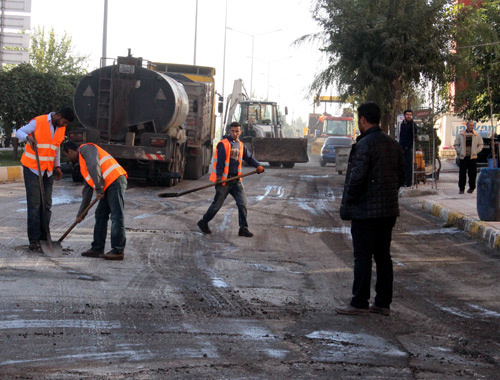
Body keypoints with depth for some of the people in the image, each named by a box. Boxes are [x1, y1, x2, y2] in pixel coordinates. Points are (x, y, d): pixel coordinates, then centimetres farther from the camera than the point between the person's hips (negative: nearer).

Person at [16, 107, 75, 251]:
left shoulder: (61, 128, 4)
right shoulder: (38, 122, -15)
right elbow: (19, 132, -7)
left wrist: (57, 166, 8)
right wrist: (28, 137, -29)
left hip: (48, 170, 6)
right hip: (32, 168, -6)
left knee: (46, 204, 4)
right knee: (34, 204, -7)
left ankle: (44, 237, 9)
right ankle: (34, 239, -5)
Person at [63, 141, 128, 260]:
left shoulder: (85, 149, 2)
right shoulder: (82, 162, 30)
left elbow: (94, 166, -16)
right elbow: (87, 190, 31)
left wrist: (99, 189, -14)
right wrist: (81, 213, 31)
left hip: (116, 180, -10)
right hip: (109, 187, 10)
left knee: (116, 216, -10)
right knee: (100, 215, 10)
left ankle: (118, 251, -12)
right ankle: (97, 249, 14)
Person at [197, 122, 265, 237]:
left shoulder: (240, 145, 13)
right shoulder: (223, 144, -9)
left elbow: (249, 157, 19)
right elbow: (220, 161, -16)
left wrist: (258, 165, 1)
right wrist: (219, 176, -25)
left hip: (236, 179, 6)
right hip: (224, 180, -6)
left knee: (242, 203, -3)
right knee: (217, 204, 2)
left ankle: (243, 228, 1)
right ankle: (203, 222, 21)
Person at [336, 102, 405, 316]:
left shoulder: (364, 145, -15)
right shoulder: (393, 144, 10)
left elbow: (357, 178, -20)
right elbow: (401, 176, 15)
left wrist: (348, 203, -8)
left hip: (365, 210, -8)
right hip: (389, 210, 8)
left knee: (363, 258, -3)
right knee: (383, 256, 12)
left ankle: (359, 304, -1)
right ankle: (383, 303, 16)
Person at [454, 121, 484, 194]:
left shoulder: (477, 135, 7)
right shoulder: (460, 135, 6)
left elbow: (480, 145, 14)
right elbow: (456, 145, 12)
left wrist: (476, 151, 2)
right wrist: (459, 152, 0)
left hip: (473, 157, 0)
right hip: (463, 157, 0)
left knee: (472, 173, 1)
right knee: (462, 173, -3)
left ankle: (472, 188, 15)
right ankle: (461, 188, 4)